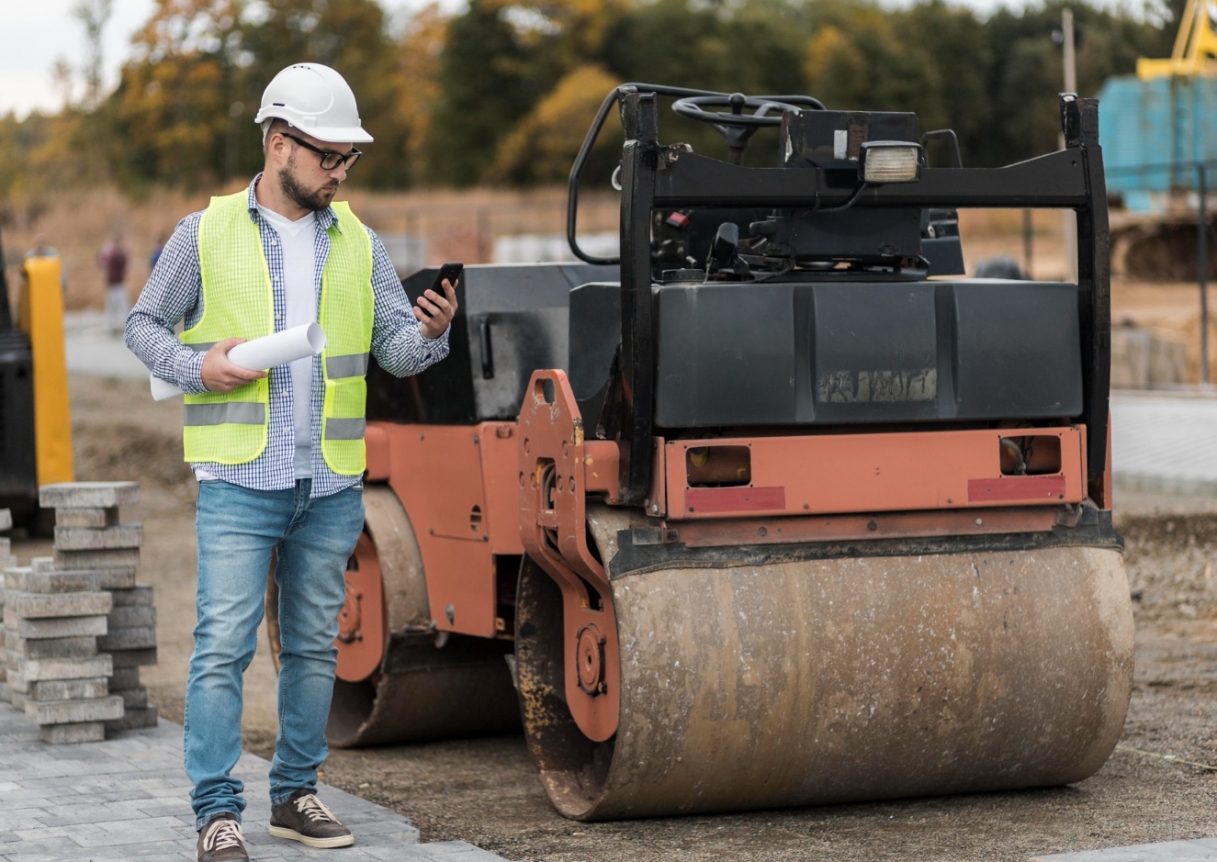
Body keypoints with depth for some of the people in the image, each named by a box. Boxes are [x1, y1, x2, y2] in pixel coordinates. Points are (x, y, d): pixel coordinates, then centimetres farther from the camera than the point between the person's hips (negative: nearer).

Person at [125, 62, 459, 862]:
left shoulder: (359, 243, 9)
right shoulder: (206, 234, 1)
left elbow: (396, 347, 5)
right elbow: (144, 325, 8)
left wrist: (431, 332, -17)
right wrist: (198, 367, -11)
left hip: (332, 487, 4)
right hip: (239, 481, -4)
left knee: (314, 645, 10)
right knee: (224, 643, -9)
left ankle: (296, 794, 21)